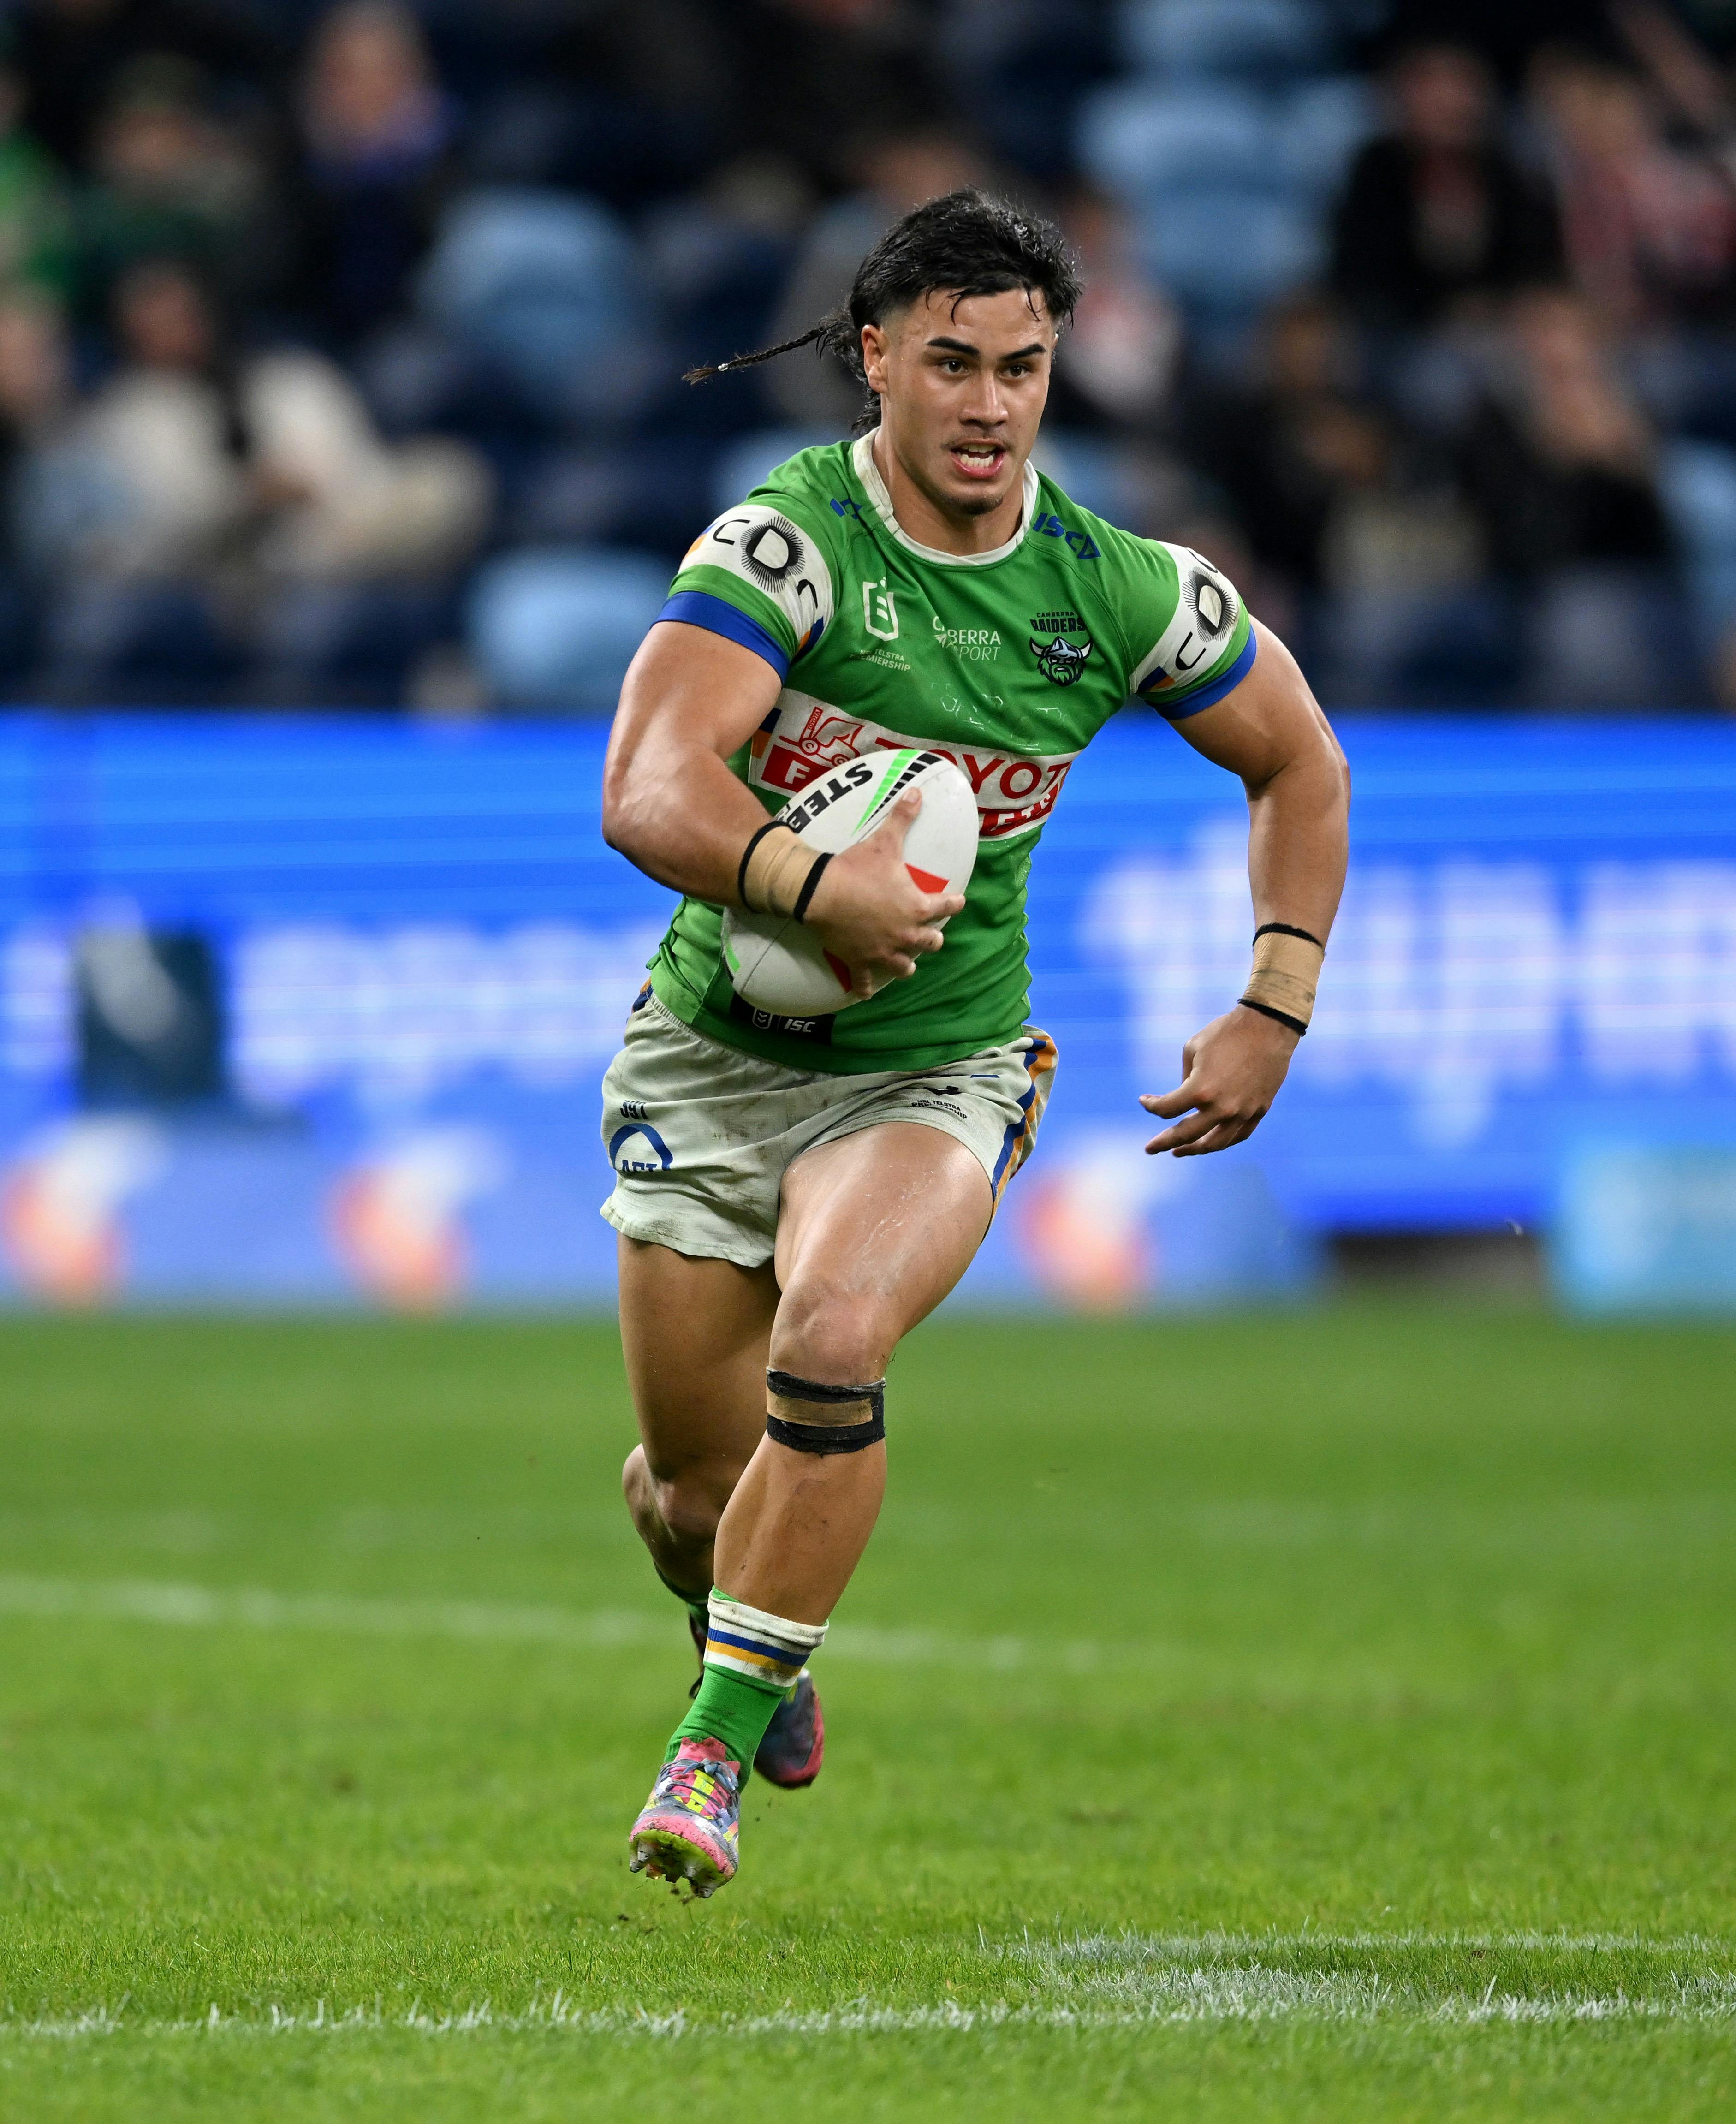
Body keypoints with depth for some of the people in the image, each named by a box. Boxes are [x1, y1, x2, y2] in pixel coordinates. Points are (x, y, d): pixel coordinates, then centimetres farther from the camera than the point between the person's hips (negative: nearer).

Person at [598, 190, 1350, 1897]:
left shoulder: (1117, 589, -6)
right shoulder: (783, 544, -17)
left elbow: (1297, 761, 11)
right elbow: (647, 794, -28)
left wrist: (1275, 1012, 3)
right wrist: (812, 884, -46)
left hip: (936, 1070, 0)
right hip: (714, 1053, 0)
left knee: (829, 1346, -29)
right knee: (697, 1482, 4)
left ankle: (714, 1751, -17)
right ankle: (749, 1634, 42)